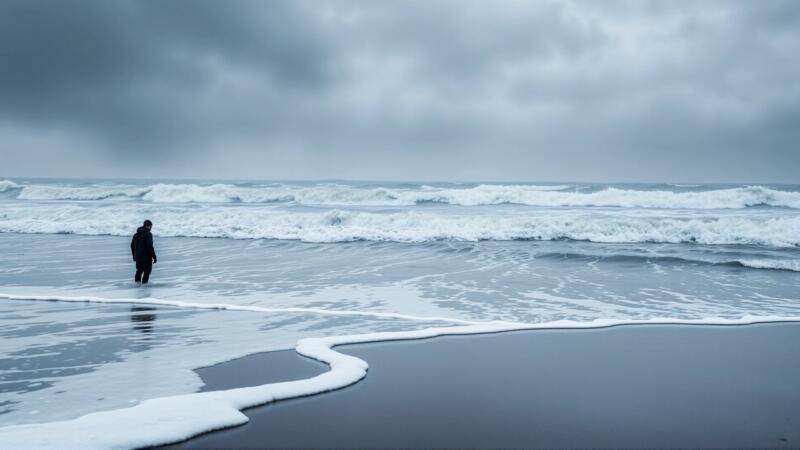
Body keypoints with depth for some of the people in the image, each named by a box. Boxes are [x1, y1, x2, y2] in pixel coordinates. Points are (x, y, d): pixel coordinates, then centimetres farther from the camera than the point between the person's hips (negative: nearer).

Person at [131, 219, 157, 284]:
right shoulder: (148, 234, -15)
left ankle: (137, 282, 19)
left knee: (139, 270, 20)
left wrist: (134, 255, 26)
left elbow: (132, 245, 17)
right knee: (147, 271, 2)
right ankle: (144, 283, -1)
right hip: (146, 257, -7)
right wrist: (154, 257, -16)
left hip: (138, 256, 7)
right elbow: (150, 247, -20)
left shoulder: (136, 234, 11)